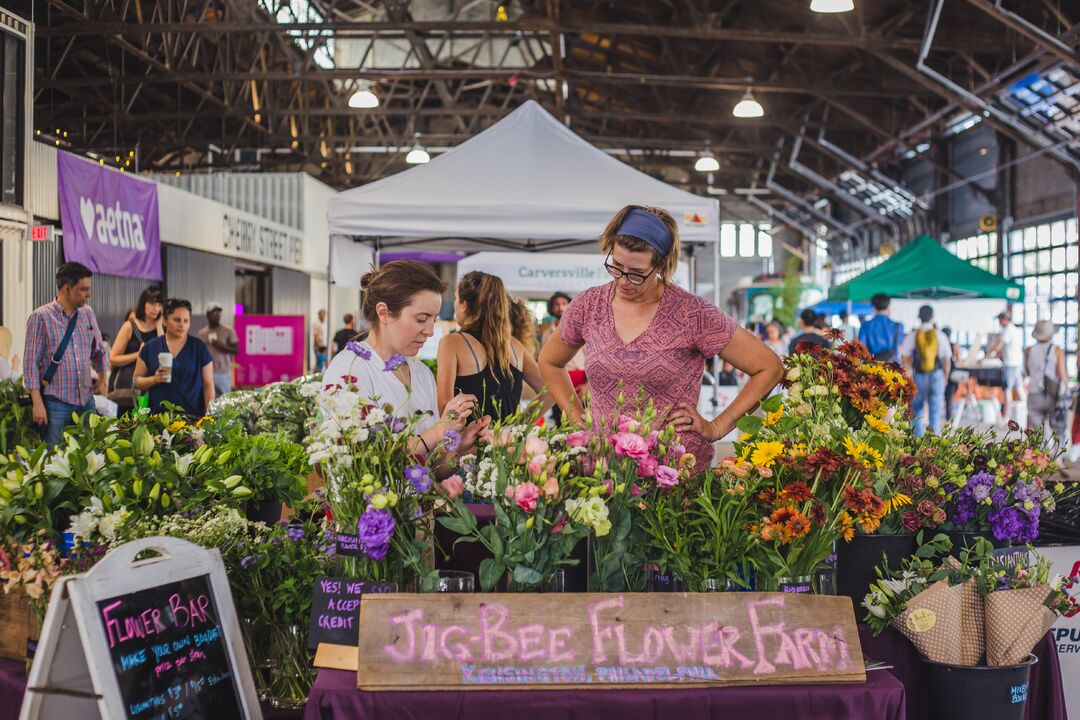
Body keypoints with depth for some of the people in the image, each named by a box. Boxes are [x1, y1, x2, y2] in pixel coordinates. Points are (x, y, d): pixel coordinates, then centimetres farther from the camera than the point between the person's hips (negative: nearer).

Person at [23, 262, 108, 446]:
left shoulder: (87, 313, 9)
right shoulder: (41, 317, -8)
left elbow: (99, 350, 24)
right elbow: (31, 362, -10)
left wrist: (102, 380, 25)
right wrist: (37, 403, -14)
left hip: (86, 400, 6)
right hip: (56, 403, -5)